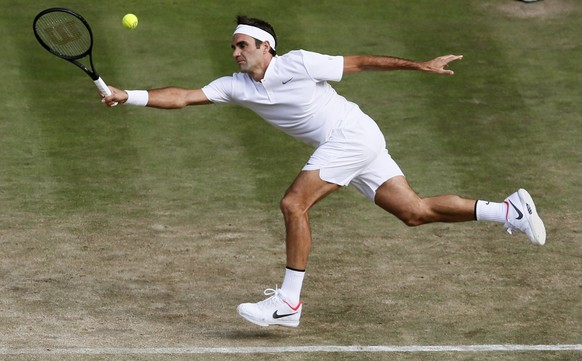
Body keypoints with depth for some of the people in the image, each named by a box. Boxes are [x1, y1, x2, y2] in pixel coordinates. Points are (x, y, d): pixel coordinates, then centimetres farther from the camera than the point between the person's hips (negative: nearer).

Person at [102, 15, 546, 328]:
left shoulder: (296, 64, -12)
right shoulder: (236, 86, 7)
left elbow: (359, 62, -7)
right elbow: (182, 97, 3)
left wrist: (421, 65, -5)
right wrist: (128, 96, -8)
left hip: (353, 135, -8)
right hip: (342, 146, 8)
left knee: (294, 204, -16)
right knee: (414, 211, 4)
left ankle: (288, 302, -13)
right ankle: (510, 211, 10)